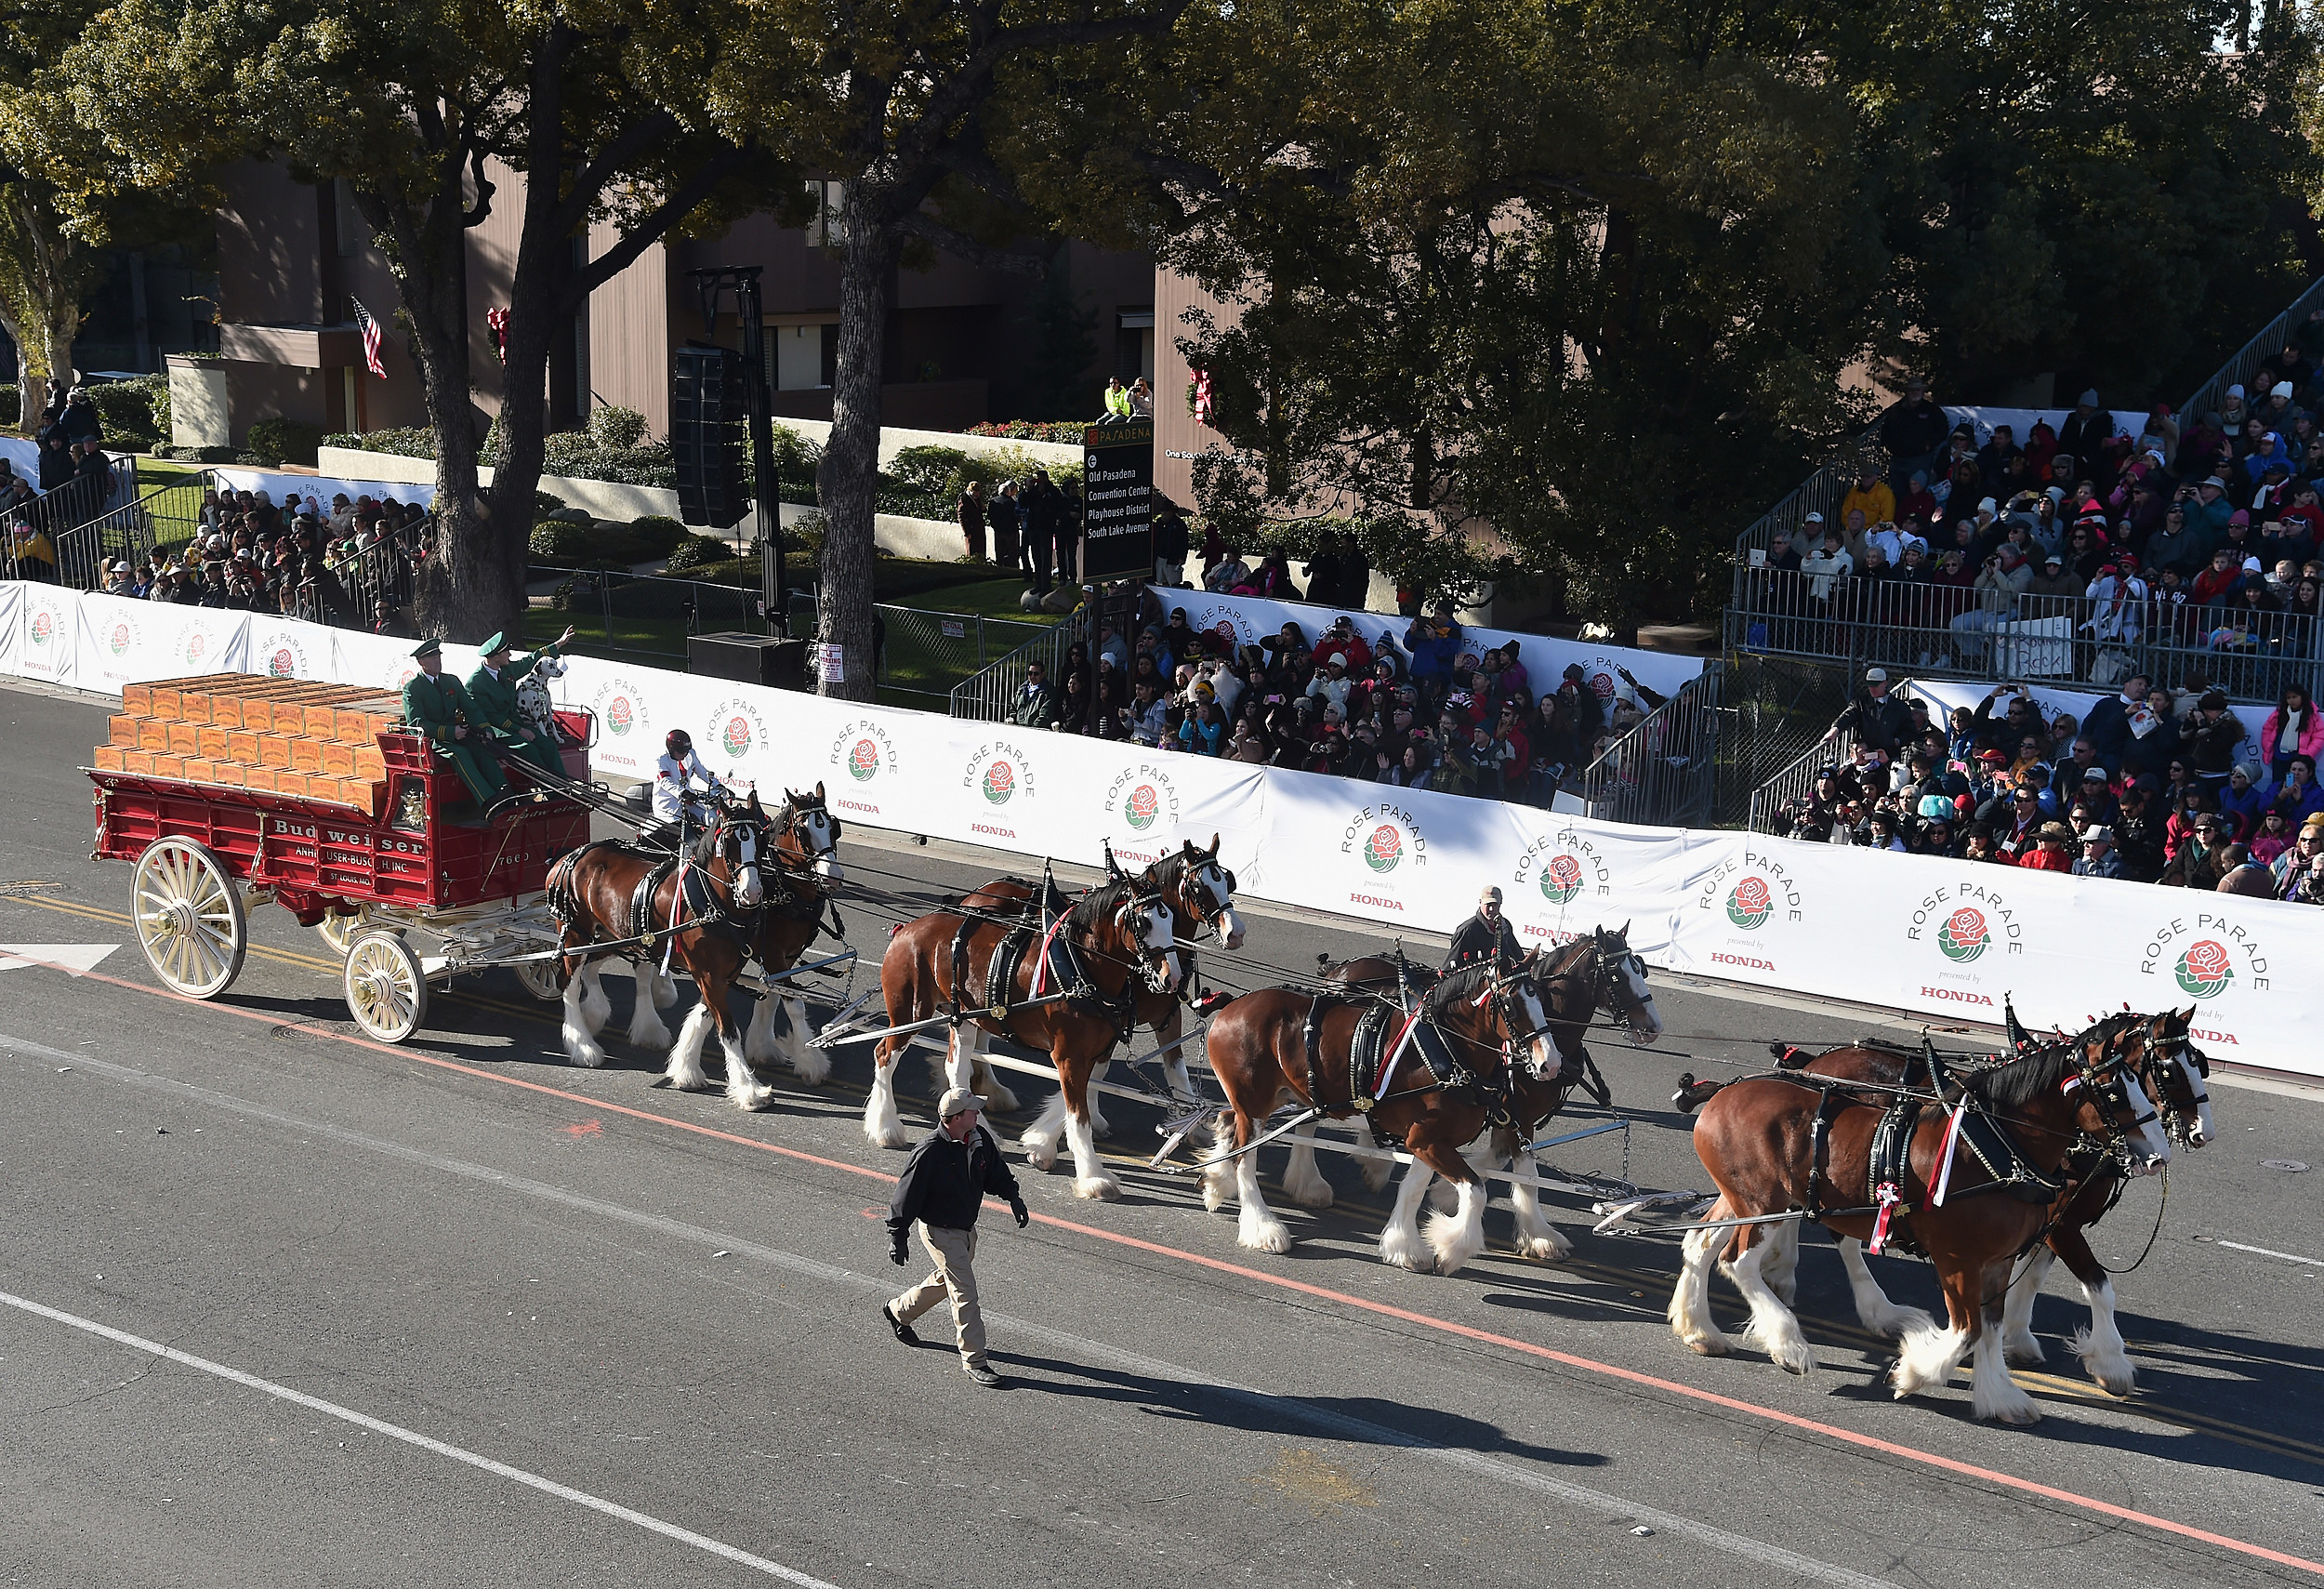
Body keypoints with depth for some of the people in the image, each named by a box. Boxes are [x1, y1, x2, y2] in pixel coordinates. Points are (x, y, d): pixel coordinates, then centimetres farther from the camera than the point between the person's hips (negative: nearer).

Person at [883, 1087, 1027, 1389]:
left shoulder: (980, 1138, -6)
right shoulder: (930, 1151, -28)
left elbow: (996, 1171, 13)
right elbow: (907, 1194, -18)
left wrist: (1013, 1196, -2)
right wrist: (897, 1236, -14)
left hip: (967, 1227, 8)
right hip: (939, 1230, -8)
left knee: (947, 1279, 26)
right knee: (965, 1292, -8)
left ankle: (898, 1312, 49)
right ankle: (973, 1361, 3)